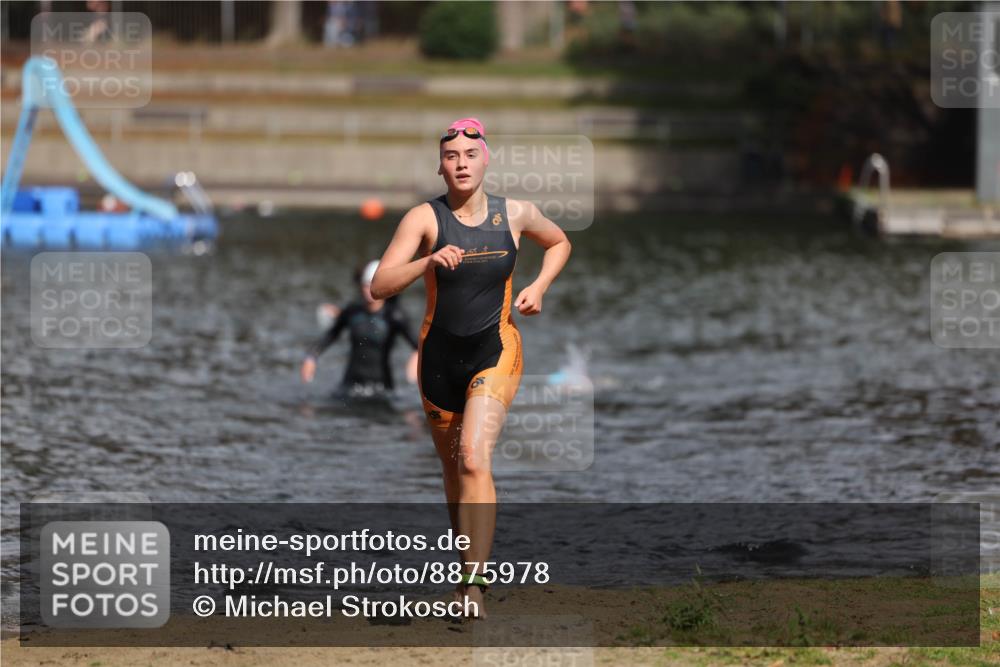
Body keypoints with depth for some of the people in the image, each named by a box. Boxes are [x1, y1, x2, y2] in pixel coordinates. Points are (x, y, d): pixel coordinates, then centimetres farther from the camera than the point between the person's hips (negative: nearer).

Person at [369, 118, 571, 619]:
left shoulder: (515, 215, -1)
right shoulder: (425, 217, -7)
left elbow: (559, 243, 21)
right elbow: (380, 286, -15)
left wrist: (539, 286, 4)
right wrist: (428, 262, -31)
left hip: (495, 352, -2)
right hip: (439, 354, 2)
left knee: (474, 460, -20)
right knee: (452, 467, 13)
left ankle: (473, 585, -27)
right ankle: (466, 558, 36)